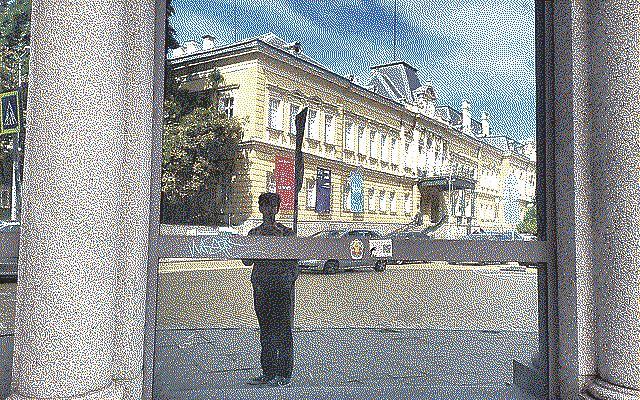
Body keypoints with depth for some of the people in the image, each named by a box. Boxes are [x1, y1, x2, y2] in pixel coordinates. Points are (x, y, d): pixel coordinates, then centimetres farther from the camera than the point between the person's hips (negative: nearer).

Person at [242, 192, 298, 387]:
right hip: (260, 287, 4)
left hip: (282, 286, -4)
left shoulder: (286, 232, 3)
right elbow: (247, 261, 7)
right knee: (265, 329, 10)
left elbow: (294, 259, 0)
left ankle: (284, 375, 5)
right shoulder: (254, 233, 13)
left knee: (283, 329, -3)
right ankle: (268, 372, 19)